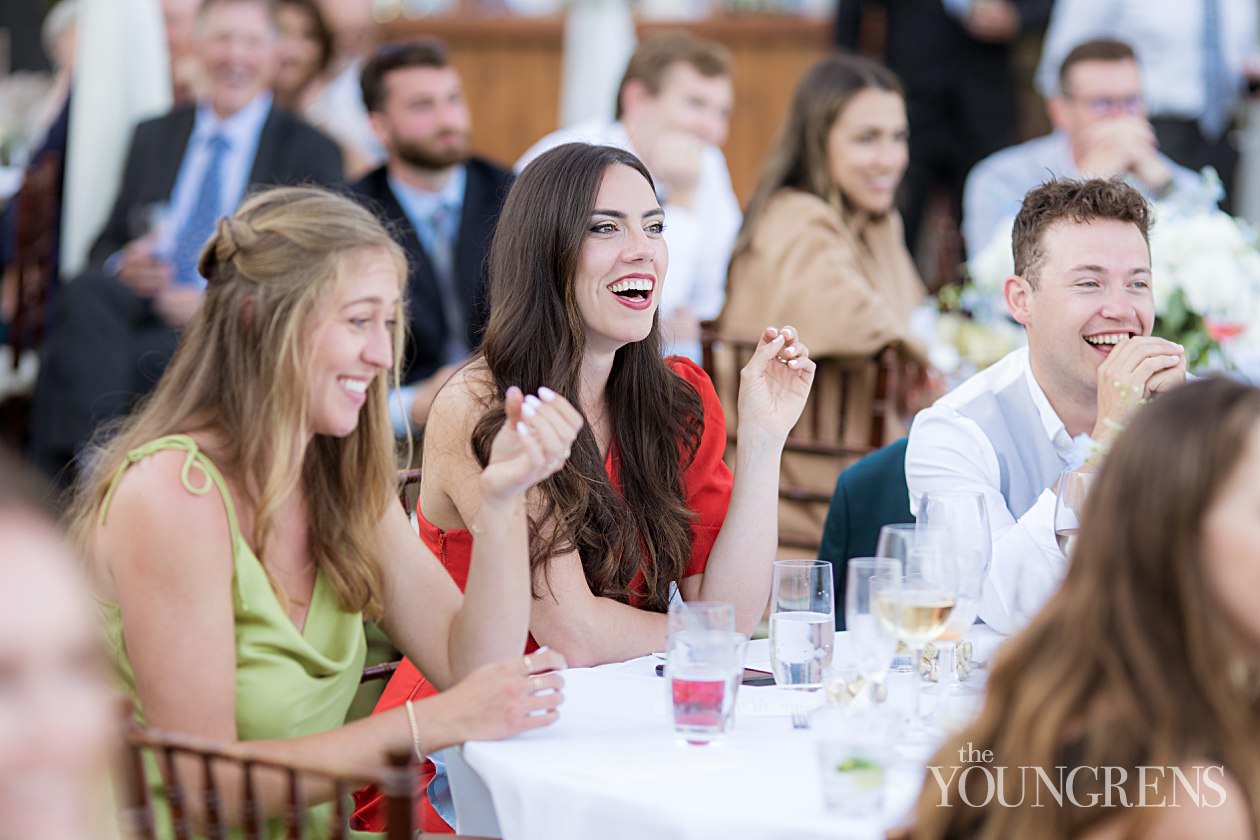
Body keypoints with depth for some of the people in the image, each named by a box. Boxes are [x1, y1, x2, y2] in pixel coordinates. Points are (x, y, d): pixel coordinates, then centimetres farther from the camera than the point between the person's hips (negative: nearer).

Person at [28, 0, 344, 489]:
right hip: (133, 312, 4)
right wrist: (120, 266, -3)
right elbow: (108, 245, 24)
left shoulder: (311, 154, 8)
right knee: (87, 297, -33)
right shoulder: (153, 137, 22)